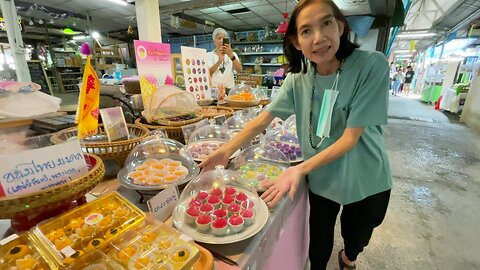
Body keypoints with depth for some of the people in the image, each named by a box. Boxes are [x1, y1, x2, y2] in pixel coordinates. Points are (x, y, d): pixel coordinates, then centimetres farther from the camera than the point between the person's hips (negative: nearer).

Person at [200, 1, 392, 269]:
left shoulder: (372, 65, -22)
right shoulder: (298, 78, -12)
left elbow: (351, 137, -23)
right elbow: (263, 119, -11)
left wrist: (301, 169, -30)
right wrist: (227, 150, -19)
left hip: (366, 181, 0)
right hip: (321, 179, 1)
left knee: (357, 238, 25)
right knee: (319, 243, 17)